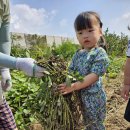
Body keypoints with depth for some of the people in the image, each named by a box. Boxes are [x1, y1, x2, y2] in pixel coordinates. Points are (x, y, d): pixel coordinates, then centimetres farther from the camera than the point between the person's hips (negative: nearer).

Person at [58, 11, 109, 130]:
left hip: (94, 97, -6)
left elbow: (94, 76, -24)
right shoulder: (78, 54, 4)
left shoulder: (100, 53, -17)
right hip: (80, 96, 6)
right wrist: (64, 82, -10)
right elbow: (70, 71, 8)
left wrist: (74, 86, -31)